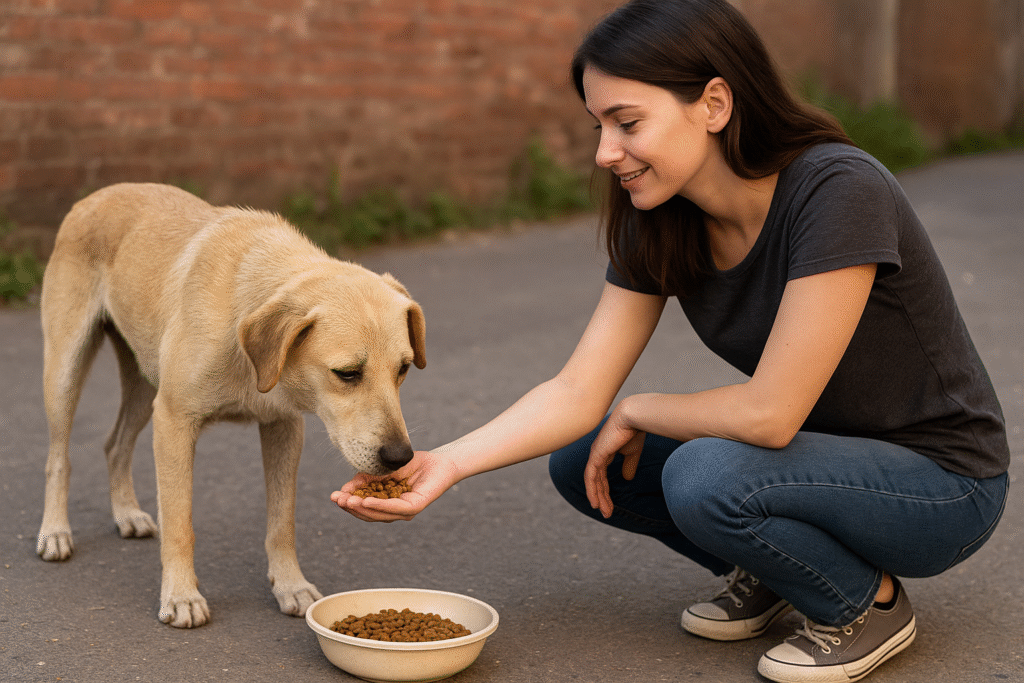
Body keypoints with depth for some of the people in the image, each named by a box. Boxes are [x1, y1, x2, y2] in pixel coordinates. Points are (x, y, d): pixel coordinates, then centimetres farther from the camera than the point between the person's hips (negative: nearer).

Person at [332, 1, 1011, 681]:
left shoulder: (839, 192, -30)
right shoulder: (658, 224, -7)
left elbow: (769, 413, -31)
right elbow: (578, 391, -8)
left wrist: (636, 412, -14)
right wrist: (447, 464, -22)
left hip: (941, 481, -7)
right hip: (819, 454, 7)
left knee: (705, 476, -32)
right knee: (582, 460, -5)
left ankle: (871, 602, -5)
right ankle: (767, 571, 13)